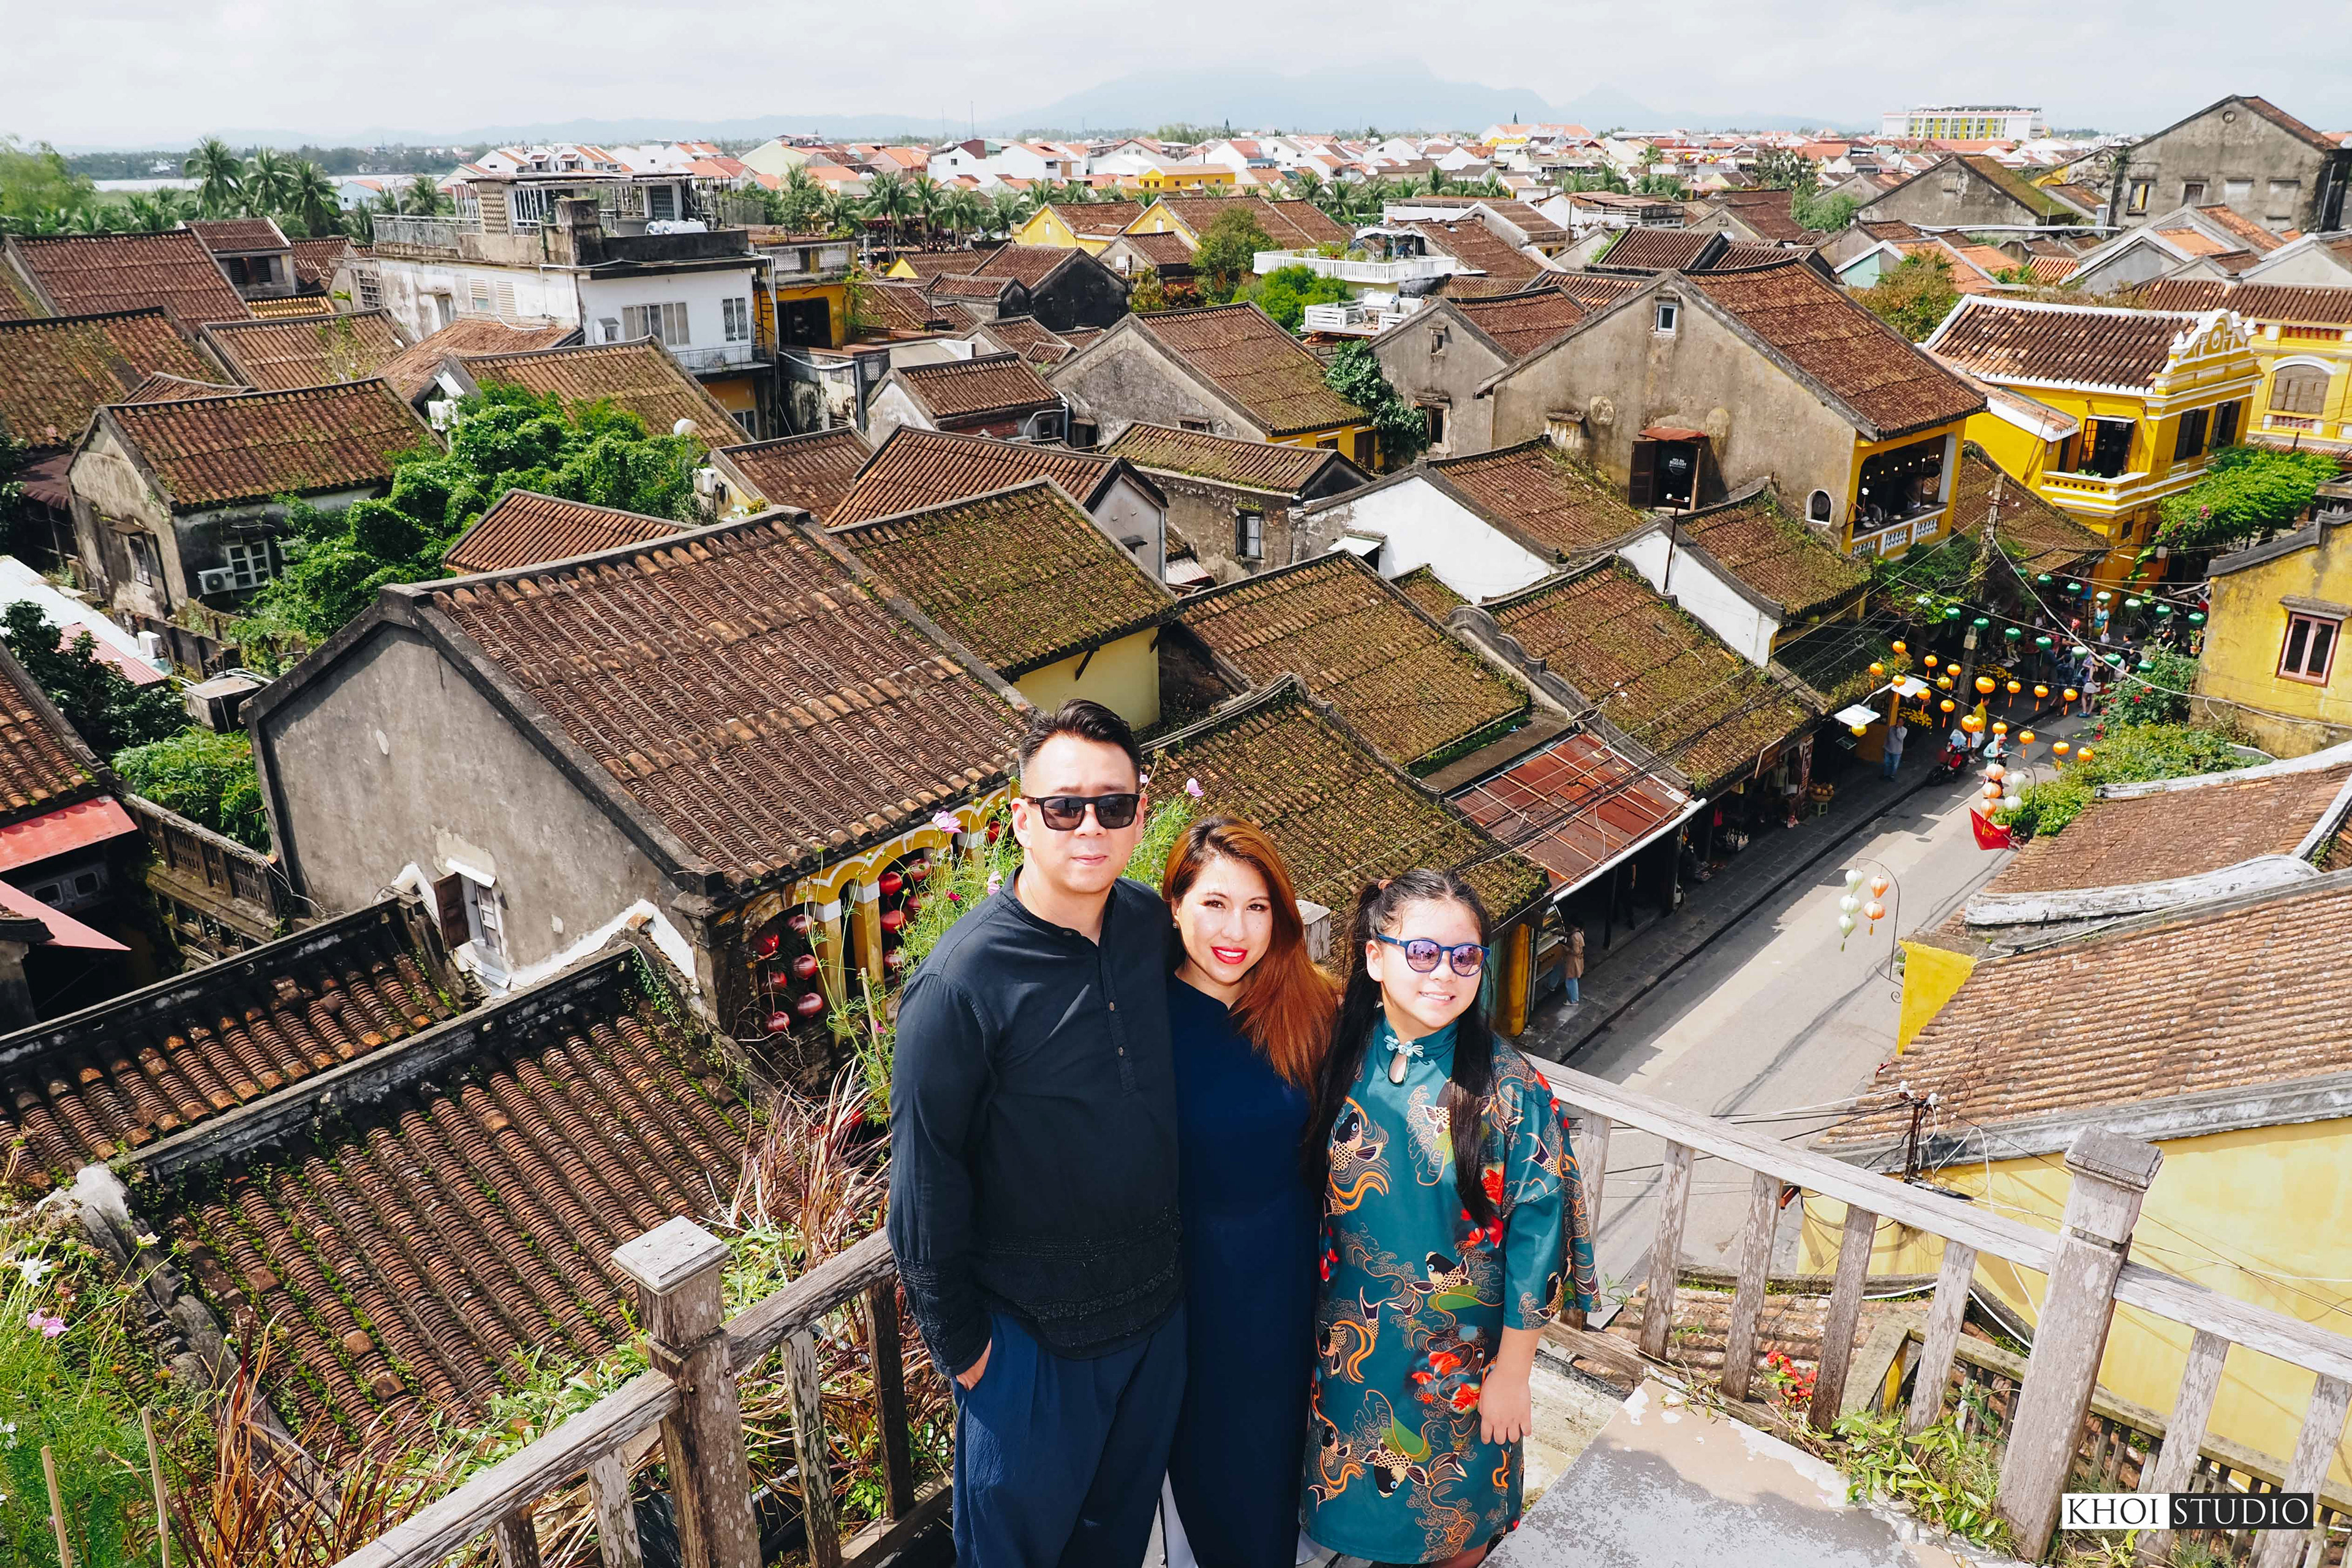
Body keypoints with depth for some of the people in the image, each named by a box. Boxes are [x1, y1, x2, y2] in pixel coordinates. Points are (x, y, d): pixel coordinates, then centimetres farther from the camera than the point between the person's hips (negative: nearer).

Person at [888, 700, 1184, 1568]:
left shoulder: (1151, 923, -7)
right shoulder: (960, 983, -26)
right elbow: (925, 1179, -16)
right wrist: (958, 1343, -8)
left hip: (1158, 1302, 5)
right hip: (1033, 1331, -5)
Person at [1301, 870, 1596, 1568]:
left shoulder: (1510, 1089, -20)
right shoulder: (1342, 1061, -11)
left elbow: (1535, 1236, -14)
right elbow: (1313, 1195, 1)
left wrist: (1512, 1373, -10)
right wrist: (1321, 1318, 5)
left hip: (1462, 1351, -2)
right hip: (1354, 1343, 3)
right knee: (1365, 1493, 22)